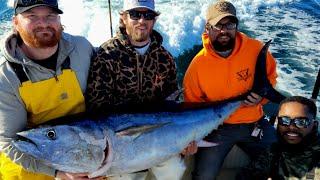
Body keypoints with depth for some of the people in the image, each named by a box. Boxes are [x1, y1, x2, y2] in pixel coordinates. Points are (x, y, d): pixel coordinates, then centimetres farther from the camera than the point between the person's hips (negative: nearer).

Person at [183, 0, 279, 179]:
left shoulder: (256, 49, -10)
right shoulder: (199, 62, -11)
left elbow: (271, 75, 10)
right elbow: (191, 101, 2)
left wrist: (262, 95, -10)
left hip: (255, 123, 2)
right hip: (217, 127, -1)